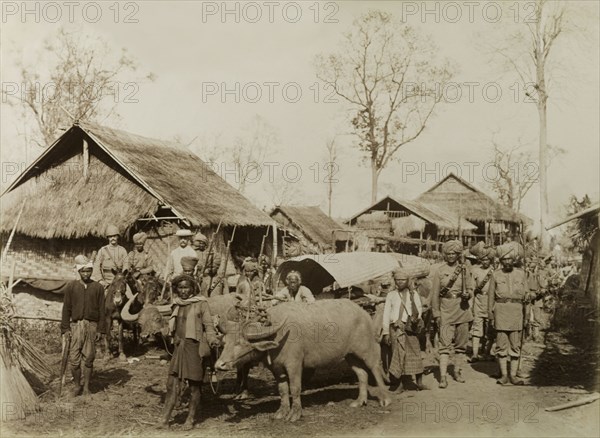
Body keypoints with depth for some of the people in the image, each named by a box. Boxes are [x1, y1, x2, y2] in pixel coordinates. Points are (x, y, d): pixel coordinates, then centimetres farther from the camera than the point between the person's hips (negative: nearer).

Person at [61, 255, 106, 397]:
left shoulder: (98, 287, 5)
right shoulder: (71, 286, 4)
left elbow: (101, 310, 6)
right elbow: (66, 309, 5)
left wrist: (100, 330, 1)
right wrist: (65, 328, -1)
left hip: (91, 326, 0)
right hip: (75, 325, 0)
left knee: (88, 358, 4)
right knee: (74, 359, -2)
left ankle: (86, 387, 17)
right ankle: (77, 385, 17)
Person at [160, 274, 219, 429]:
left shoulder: (201, 303, -4)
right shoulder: (177, 305, 12)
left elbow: (209, 324, -9)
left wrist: (212, 340, -23)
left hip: (196, 347, -5)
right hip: (179, 347, 5)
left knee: (194, 385, 3)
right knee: (172, 384, 1)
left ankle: (191, 419, 16)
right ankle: (165, 419, 6)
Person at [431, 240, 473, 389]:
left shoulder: (464, 269, 7)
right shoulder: (439, 271, 0)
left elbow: (470, 289, 12)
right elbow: (435, 294, 1)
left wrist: (467, 294, -13)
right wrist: (436, 314, -4)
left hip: (463, 310, 3)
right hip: (446, 312, -3)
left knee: (461, 344, 10)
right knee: (445, 344, -10)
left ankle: (457, 371, 25)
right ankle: (443, 377, -12)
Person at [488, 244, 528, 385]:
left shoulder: (521, 274, 8)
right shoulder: (496, 275, 5)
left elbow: (525, 294, 13)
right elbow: (491, 295, 6)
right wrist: (490, 314, 1)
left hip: (516, 311, 1)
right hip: (500, 310, -1)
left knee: (515, 345, 2)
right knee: (501, 344, 0)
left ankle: (513, 375, 8)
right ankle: (504, 375, 7)